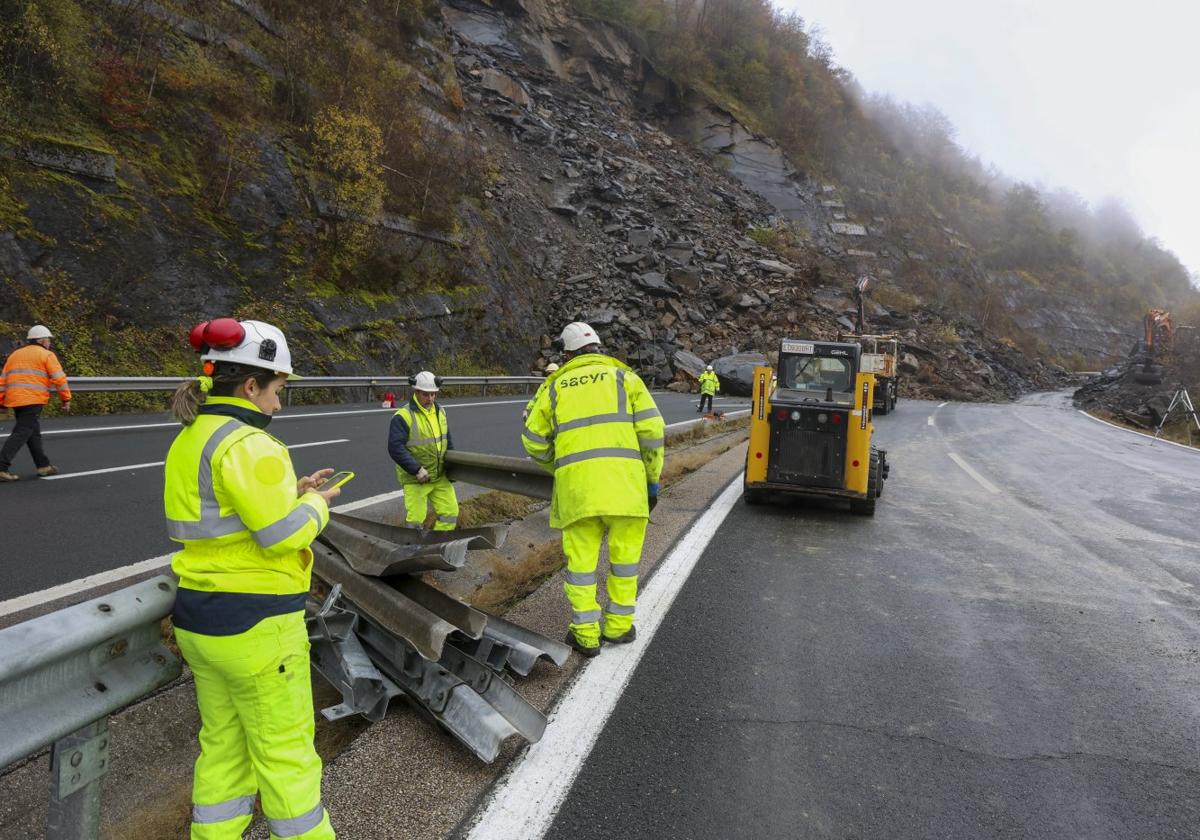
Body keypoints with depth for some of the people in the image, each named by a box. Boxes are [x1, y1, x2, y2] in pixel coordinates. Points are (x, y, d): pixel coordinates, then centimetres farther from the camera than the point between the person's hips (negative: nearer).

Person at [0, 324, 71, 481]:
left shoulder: (15, 354, 22)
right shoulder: (47, 355, 2)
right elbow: (59, 379, -5)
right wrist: (66, 399, 1)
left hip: (14, 400, 7)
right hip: (33, 400, -7)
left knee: (34, 433, 15)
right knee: (21, 433, -9)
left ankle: (43, 466, 19)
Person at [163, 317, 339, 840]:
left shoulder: (189, 440, 8)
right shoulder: (247, 443, -21)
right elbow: (283, 535, -23)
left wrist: (292, 492, 9)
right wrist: (315, 504, -5)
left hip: (198, 615, 9)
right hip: (254, 622, -9)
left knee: (223, 743, 21)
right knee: (285, 747, 9)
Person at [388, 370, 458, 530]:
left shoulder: (440, 412, 8)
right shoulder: (403, 416, -15)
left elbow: (448, 441, 19)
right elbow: (395, 448, -21)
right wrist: (417, 470, -24)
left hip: (440, 476, 6)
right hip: (415, 479, -6)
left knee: (450, 512, 5)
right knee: (415, 519, -1)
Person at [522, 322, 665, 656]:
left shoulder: (556, 386, 16)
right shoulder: (623, 376, 11)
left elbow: (533, 441, 16)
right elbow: (651, 431, 2)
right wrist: (652, 478, 10)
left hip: (576, 484, 1)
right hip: (623, 479, -1)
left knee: (581, 559, 10)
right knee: (624, 555, 14)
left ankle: (586, 634, 16)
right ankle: (618, 626, 24)